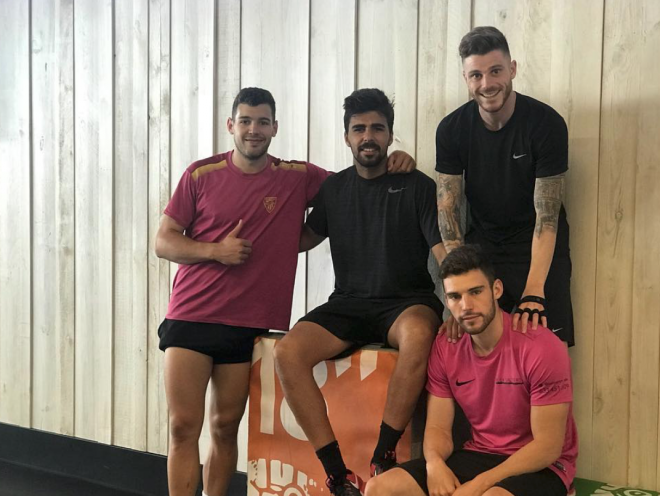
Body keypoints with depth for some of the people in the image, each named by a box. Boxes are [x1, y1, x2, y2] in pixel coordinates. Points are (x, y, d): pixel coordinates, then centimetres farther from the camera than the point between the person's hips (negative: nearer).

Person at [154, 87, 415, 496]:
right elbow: (164, 242, 4)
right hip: (191, 317, 0)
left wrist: (393, 163, -7)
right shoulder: (202, 175, 2)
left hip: (250, 325, 0)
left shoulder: (299, 178, 3)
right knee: (184, 427, -2)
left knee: (226, 426, 9)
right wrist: (215, 251, -12)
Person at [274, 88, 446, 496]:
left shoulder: (418, 186, 3)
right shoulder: (334, 188, 14)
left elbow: (443, 253, -6)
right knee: (288, 353, -25)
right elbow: (305, 238, 26)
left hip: (407, 301, -3)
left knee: (418, 334, -40)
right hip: (349, 303, 3)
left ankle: (382, 461, -28)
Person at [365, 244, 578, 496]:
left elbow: (547, 447, -17)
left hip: (540, 467, -5)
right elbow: (438, 427, 3)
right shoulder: (444, 347, 0)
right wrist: (435, 463, -21)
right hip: (478, 456, 6)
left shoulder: (542, 349, -18)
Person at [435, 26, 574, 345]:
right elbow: (447, 209, -11)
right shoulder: (452, 130, -9)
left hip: (538, 248, -2)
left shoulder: (547, 124, -18)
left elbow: (547, 215, -21)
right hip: (481, 244, 2)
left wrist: (533, 292, -30)